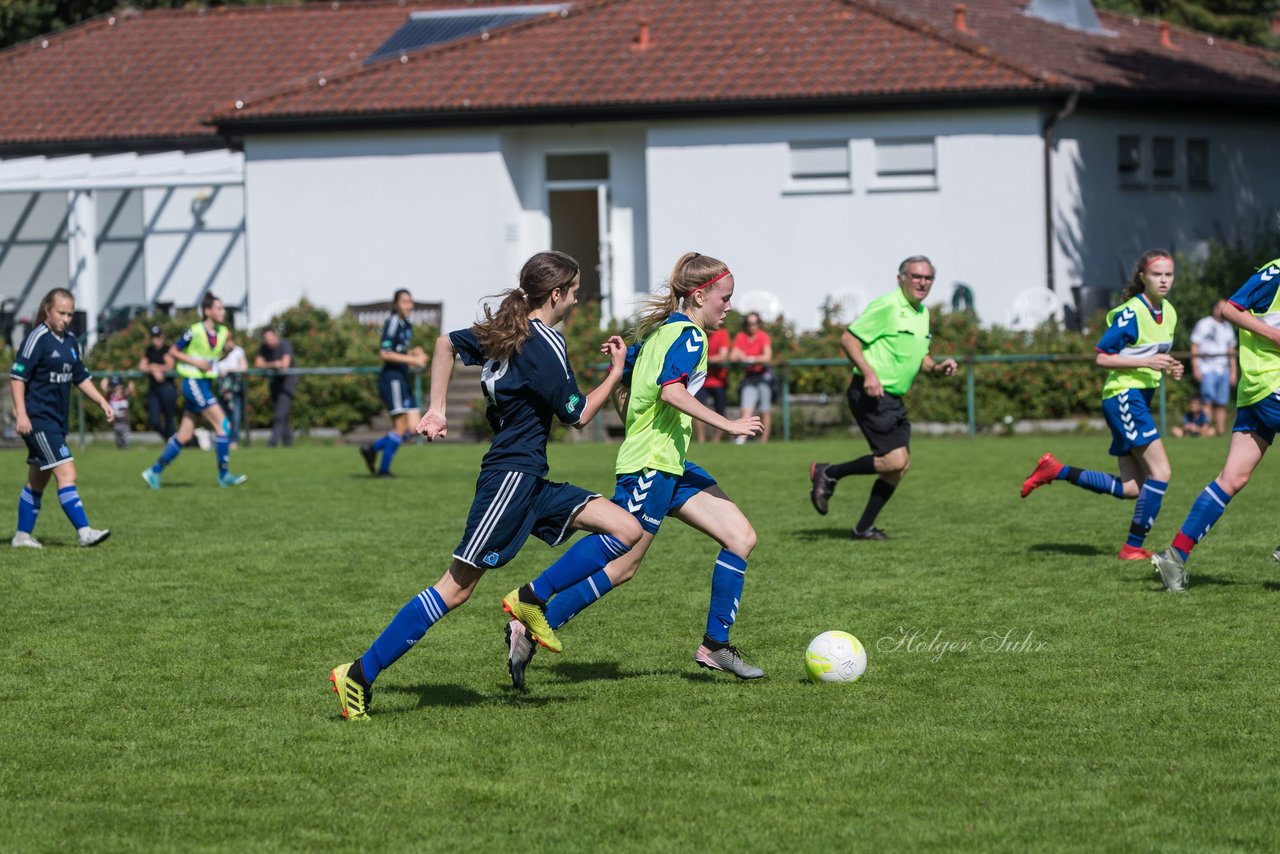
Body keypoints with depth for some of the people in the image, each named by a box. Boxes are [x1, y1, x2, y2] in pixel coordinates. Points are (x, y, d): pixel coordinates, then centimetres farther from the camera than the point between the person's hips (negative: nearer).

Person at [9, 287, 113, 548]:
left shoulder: (70, 341, 12)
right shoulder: (37, 338, -12)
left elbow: (81, 377, 23)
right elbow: (17, 376, -14)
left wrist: (103, 402, 15)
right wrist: (21, 413, -21)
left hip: (57, 420, 9)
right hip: (38, 419, -9)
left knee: (38, 481, 13)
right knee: (66, 473, -16)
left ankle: (22, 536, 21)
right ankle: (84, 532, -20)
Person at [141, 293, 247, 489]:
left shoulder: (223, 332, 7)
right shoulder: (195, 331, -13)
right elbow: (173, 351, -7)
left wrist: (227, 348, 0)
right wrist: (196, 362, -17)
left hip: (206, 383, 8)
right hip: (193, 382, -8)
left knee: (184, 435, 9)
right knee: (222, 424, -13)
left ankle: (154, 472, 17)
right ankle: (223, 475, -7)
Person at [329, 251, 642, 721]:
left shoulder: (503, 330, 12)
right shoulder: (544, 346, -14)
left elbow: (446, 343, 24)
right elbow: (578, 415, -8)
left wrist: (436, 410, 23)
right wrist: (616, 372, 4)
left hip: (529, 484, 10)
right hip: (511, 475, -10)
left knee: (625, 530, 3)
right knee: (458, 585, -11)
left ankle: (531, 599, 3)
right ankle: (360, 674, -10)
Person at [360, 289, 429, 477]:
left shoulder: (407, 325, 16)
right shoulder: (392, 323, -11)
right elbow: (385, 354, -18)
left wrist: (415, 353, 6)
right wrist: (412, 359, -19)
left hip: (402, 380, 9)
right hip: (391, 379, -9)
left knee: (413, 427, 4)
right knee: (401, 426, -10)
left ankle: (372, 449, 15)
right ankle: (383, 469, -1)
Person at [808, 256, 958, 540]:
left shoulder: (923, 314, 15)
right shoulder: (887, 306, -12)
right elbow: (849, 338, -14)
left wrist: (938, 367, 7)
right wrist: (868, 373, -25)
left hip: (893, 399, 9)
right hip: (871, 395, -9)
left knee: (900, 465, 5)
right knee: (894, 460, -17)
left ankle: (864, 528, 13)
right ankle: (828, 474, -1)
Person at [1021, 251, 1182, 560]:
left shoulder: (1169, 313, 10)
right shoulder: (1130, 313, -15)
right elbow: (1102, 358, -15)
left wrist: (1169, 368, 2)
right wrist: (1147, 362, -22)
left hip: (1140, 398, 9)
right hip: (1123, 397, -9)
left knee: (1131, 488, 7)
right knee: (1160, 472, -14)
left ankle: (1056, 471, 15)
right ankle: (1133, 547, -7)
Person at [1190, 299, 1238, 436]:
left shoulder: (1228, 327, 17)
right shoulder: (1203, 324, 1)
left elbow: (1231, 351, 22)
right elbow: (1195, 347, -3)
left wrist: (1233, 372, 16)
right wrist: (1195, 368, -11)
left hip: (1223, 371, 5)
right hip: (1207, 370, -5)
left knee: (1222, 404, 1)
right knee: (1209, 401, -15)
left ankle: (1221, 432, 1)